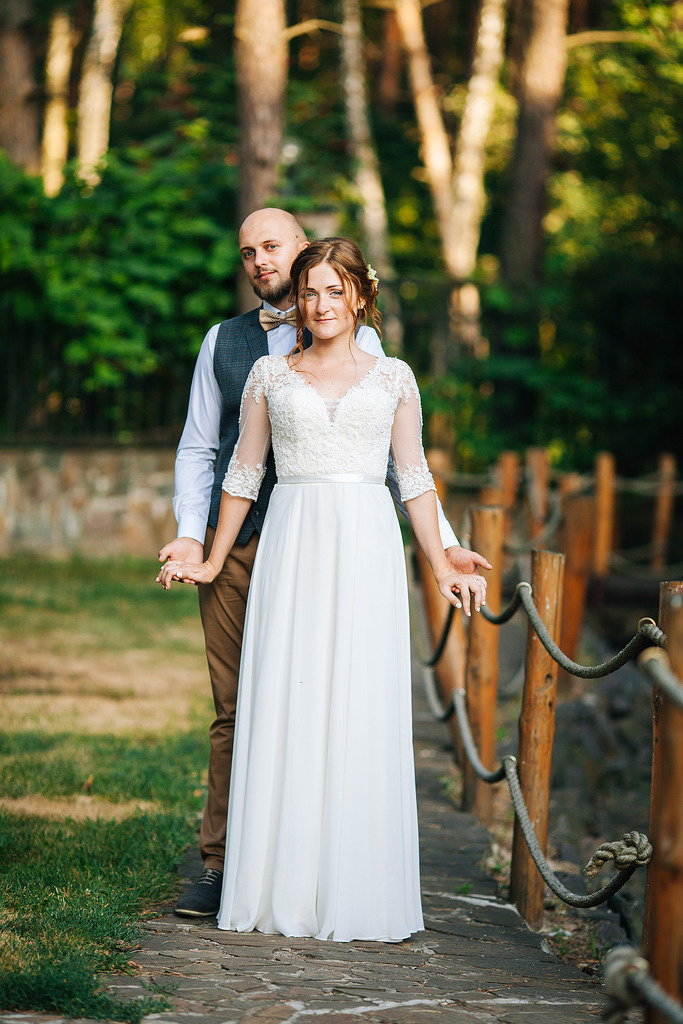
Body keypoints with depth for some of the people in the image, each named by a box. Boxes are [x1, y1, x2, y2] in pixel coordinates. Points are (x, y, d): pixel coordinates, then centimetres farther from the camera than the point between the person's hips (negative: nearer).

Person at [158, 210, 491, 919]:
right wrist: (190, 534, 1)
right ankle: (221, 866, 5)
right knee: (234, 708, 1)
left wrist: (442, 542, 0)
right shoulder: (223, 341, 14)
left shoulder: (359, 344, 7)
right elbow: (197, 448, 16)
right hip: (234, 544, 2)